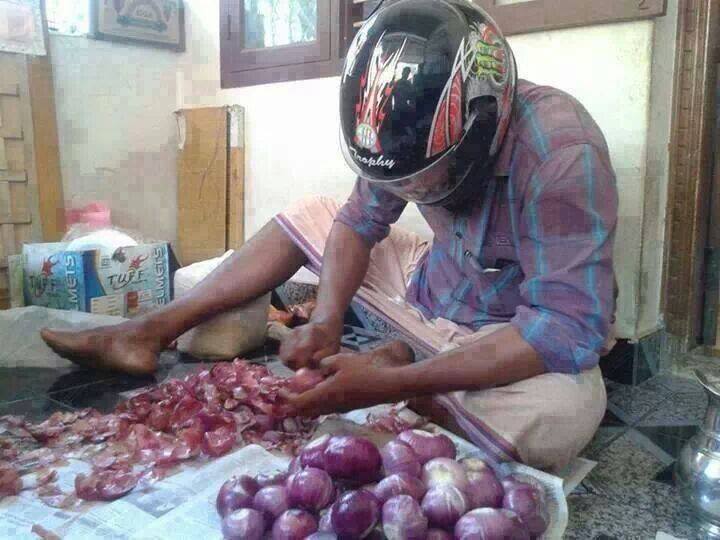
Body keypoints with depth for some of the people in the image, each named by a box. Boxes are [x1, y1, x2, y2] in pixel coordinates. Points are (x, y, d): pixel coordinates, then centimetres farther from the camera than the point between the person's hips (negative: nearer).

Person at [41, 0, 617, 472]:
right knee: (310, 214, 0)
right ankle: (148, 332, 3)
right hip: (439, 286, 5)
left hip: (524, 337, -4)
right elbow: (361, 220, -2)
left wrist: (391, 382, -38)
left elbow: (570, 327, -34)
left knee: (560, 420, -38)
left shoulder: (560, 154, -32)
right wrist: (326, 319, -20)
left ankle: (398, 362, -9)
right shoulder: (418, 129, -14)